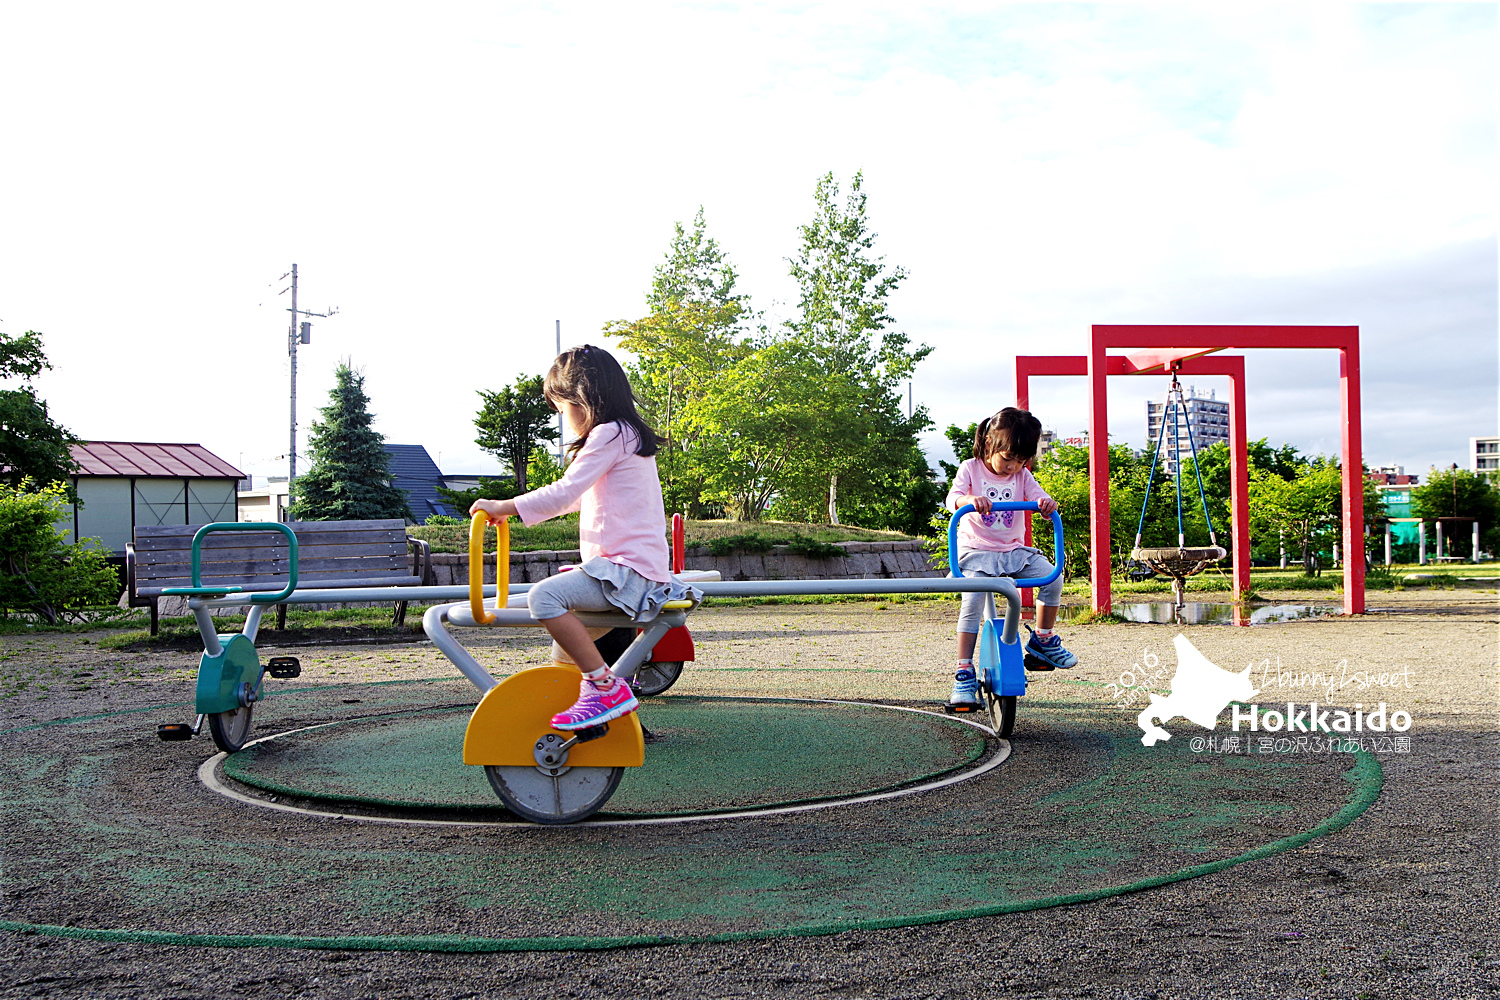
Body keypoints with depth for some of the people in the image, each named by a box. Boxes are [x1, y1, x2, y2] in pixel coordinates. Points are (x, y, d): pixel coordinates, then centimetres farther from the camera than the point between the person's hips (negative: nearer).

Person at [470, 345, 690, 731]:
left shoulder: (609, 434, -10)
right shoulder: (629, 435, 22)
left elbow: (565, 493, -19)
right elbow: (580, 497, 32)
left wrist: (504, 507, -10)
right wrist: (516, 508, 31)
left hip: (627, 569, -11)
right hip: (638, 567, 11)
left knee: (544, 596, -26)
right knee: (562, 588, 30)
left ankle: (607, 688, -26)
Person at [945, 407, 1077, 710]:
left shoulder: (1022, 475, 8)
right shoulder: (971, 469, -2)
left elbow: (1037, 494, -7)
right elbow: (952, 497, -18)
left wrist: (1046, 503, -33)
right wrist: (970, 499, -42)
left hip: (1014, 550, 4)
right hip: (976, 550, -4)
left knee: (1053, 578, -16)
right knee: (972, 603, -25)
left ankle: (1043, 640, 6)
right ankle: (964, 673, -19)